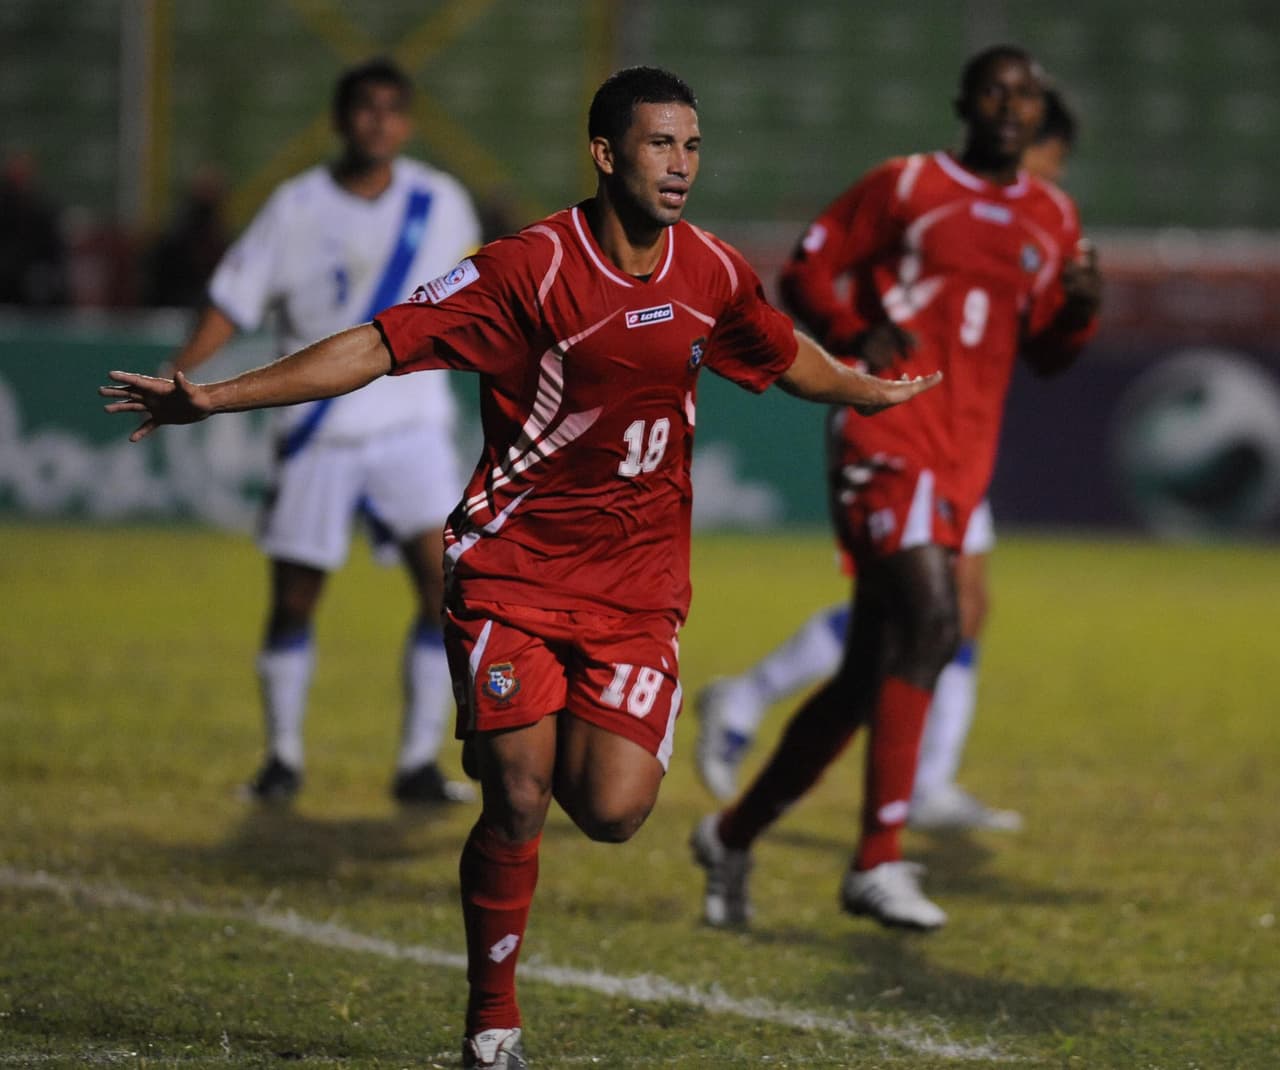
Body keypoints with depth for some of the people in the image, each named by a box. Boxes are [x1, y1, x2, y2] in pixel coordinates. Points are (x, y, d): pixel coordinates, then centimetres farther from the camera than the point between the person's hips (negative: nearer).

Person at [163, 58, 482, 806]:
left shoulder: (439, 203, 0)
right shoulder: (297, 209, -5)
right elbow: (235, 301, -5)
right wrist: (175, 378, -17)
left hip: (412, 427, 1)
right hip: (319, 430, -1)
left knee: (445, 582, -14)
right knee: (294, 600, 4)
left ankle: (420, 765, -6)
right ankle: (284, 757, 23)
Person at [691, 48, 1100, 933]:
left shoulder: (1053, 219, 15)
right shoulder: (907, 186, 1)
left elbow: (1047, 354, 20)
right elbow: (807, 271, 6)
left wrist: (1081, 310, -1)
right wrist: (857, 337, -11)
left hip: (963, 462, 6)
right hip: (889, 439, -6)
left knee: (868, 677, 9)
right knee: (930, 624, -24)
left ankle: (734, 835, 24)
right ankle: (877, 861, -22)